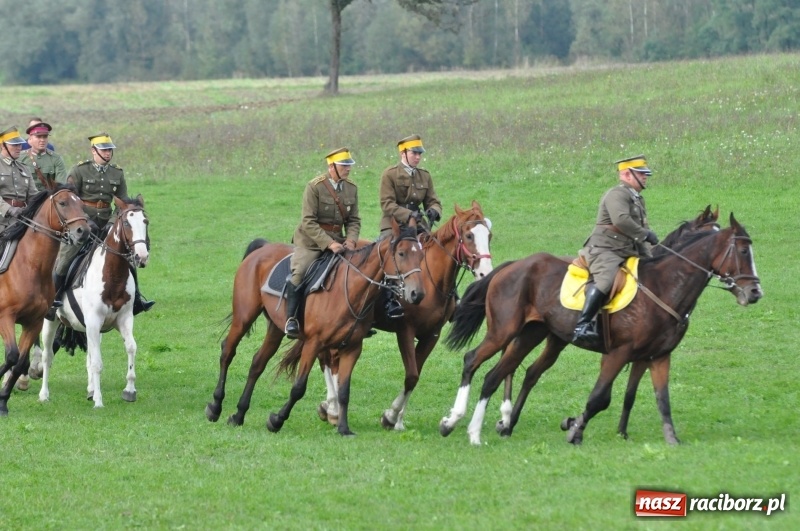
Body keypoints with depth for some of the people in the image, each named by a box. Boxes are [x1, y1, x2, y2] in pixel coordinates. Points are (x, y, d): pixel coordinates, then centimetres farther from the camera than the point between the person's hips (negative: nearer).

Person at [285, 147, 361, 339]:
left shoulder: (351, 188, 5)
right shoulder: (314, 187, -12)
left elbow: (354, 220, 7)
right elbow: (308, 222, -16)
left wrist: (351, 240, -14)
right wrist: (329, 244, -25)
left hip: (336, 240, 5)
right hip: (311, 240, -5)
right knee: (300, 272, -27)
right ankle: (291, 320, -18)